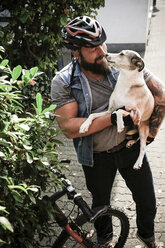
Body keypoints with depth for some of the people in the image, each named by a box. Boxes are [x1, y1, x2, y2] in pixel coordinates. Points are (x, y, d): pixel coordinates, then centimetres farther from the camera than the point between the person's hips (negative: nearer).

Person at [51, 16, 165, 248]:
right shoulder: (63, 82, -18)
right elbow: (69, 127, -25)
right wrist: (112, 118, -32)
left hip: (130, 146, 1)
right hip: (97, 157, -1)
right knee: (100, 204, 22)